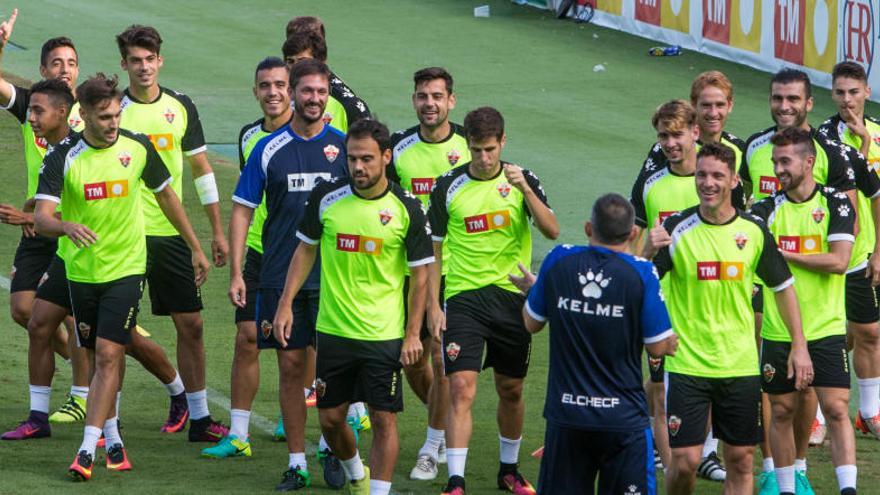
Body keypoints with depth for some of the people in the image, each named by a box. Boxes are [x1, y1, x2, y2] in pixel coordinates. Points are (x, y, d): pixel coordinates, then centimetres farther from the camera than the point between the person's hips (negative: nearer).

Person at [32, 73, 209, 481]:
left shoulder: (137, 147, -4)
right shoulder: (63, 156, -10)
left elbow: (166, 195, 12)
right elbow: (41, 217, -19)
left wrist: (195, 248, 17)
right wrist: (66, 226, -42)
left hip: (126, 268, -1)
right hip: (81, 272, 1)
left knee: (108, 355, -13)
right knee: (98, 358, 11)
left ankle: (88, 450, -16)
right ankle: (114, 443, 26)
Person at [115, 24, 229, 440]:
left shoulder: (181, 107, 5)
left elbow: (201, 169, 14)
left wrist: (217, 231, 12)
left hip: (171, 232, 3)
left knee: (190, 324, 5)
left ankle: (198, 417, 14)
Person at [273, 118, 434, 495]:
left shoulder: (406, 209, -9)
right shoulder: (326, 198, -3)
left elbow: (420, 274, -1)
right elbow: (305, 250, 10)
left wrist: (413, 333, -5)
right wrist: (286, 304, 4)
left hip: (385, 335, -3)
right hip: (333, 331, 3)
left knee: (384, 420, -4)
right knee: (330, 418, 10)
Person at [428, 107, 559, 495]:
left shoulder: (522, 181, 1)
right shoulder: (449, 186, -1)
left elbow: (552, 231, -11)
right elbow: (434, 249, 4)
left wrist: (525, 190, -23)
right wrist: (433, 305, -1)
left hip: (512, 297, 2)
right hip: (463, 298, -2)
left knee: (511, 390, 13)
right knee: (461, 389, -12)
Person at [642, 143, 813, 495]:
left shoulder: (754, 231, 0)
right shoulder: (676, 229, -7)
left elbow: (783, 288, 13)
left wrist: (799, 346, 8)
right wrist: (649, 251, -30)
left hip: (740, 366, 3)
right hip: (686, 364, -3)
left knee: (740, 459, 6)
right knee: (685, 460, -6)